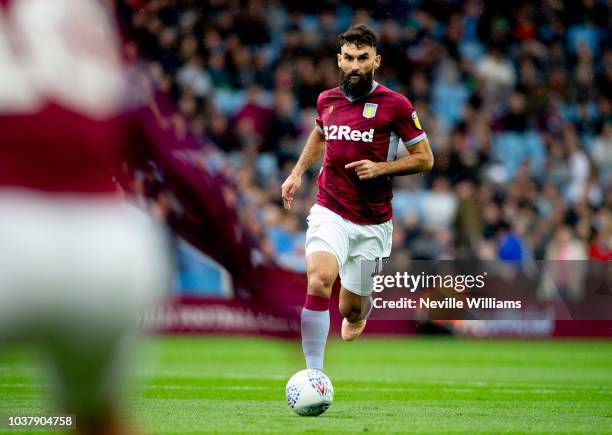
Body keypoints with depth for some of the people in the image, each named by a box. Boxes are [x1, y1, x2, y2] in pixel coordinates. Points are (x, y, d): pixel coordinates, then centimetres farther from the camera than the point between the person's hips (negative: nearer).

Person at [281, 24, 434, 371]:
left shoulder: (395, 104, -7)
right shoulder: (327, 100, 5)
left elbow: (425, 158, -2)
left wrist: (381, 168, -15)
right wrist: (298, 173, 20)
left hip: (372, 222, -1)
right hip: (330, 212, 1)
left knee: (352, 309, 10)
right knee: (319, 280, -27)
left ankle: (357, 318, 51)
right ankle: (314, 375, -25)